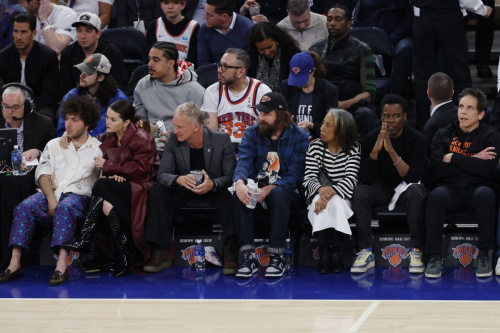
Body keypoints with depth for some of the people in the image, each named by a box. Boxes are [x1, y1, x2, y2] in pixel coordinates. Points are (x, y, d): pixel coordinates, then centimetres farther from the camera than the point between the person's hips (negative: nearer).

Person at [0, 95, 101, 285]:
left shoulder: (98, 149, 14)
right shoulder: (54, 145, 21)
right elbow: (42, 174, 8)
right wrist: (51, 198, -10)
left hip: (79, 196, -3)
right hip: (50, 193, 3)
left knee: (64, 208, -38)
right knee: (24, 207, -28)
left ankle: (62, 266, -49)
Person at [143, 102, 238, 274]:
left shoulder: (222, 140, -12)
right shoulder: (173, 140, -6)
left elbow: (231, 176, -14)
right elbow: (163, 174, -9)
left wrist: (213, 184, -36)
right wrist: (179, 179, -34)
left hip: (214, 190, -3)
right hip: (185, 190, 3)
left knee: (229, 195, -36)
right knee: (157, 192, -25)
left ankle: (230, 253, -35)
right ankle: (161, 253, -24)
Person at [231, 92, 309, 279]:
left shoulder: (299, 137, -3)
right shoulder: (252, 134, 5)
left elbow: (295, 175, -12)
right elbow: (244, 162, -11)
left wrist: (269, 189, -27)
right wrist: (239, 182, -35)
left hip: (285, 190, -3)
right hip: (256, 186, 3)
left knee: (278, 194, -38)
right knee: (238, 194, -31)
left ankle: (276, 257, -32)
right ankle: (248, 257, -33)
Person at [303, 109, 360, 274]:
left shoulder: (353, 149, -2)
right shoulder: (315, 146, 3)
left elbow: (350, 179, -14)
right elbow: (309, 178, -7)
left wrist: (331, 192, -31)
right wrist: (321, 190, -30)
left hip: (342, 197, -2)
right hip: (317, 196, 2)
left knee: (334, 203, -36)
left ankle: (335, 251, -24)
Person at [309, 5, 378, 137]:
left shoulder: (362, 50, 5)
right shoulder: (315, 49, 15)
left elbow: (369, 92, -3)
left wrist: (345, 105, -23)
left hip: (353, 105, -1)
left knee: (365, 114, -37)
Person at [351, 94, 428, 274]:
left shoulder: (415, 139, -16)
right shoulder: (370, 139, -12)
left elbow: (415, 178, -26)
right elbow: (366, 180, -20)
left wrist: (392, 151, -36)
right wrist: (375, 150, -35)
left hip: (406, 187, -2)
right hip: (382, 188, 2)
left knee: (416, 191, -36)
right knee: (359, 192, -29)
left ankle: (416, 251, -30)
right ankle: (366, 252, -27)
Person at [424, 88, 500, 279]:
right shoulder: (443, 135, 8)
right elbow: (438, 169, -6)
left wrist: (453, 158, -11)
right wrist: (472, 162, -10)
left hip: (477, 189, -1)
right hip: (452, 190, 1)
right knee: (437, 195, -34)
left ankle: (484, 255, -27)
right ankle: (434, 256, -30)